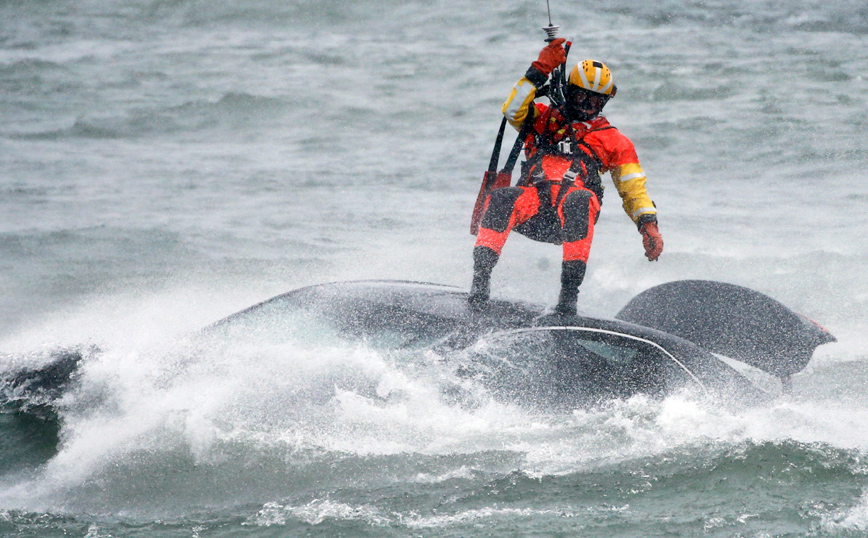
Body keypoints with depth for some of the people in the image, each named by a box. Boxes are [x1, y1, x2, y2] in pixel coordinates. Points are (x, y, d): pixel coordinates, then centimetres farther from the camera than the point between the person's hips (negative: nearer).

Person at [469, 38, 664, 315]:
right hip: (532, 204, 1)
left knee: (578, 199, -39)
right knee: (503, 198, -34)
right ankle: (481, 278, -41)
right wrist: (539, 71, 2)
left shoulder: (612, 140, 25)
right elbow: (513, 110, 8)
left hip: (570, 217, -1)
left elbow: (634, 189, 21)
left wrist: (648, 225, 4)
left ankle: (570, 292, -44)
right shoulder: (544, 118, 28)